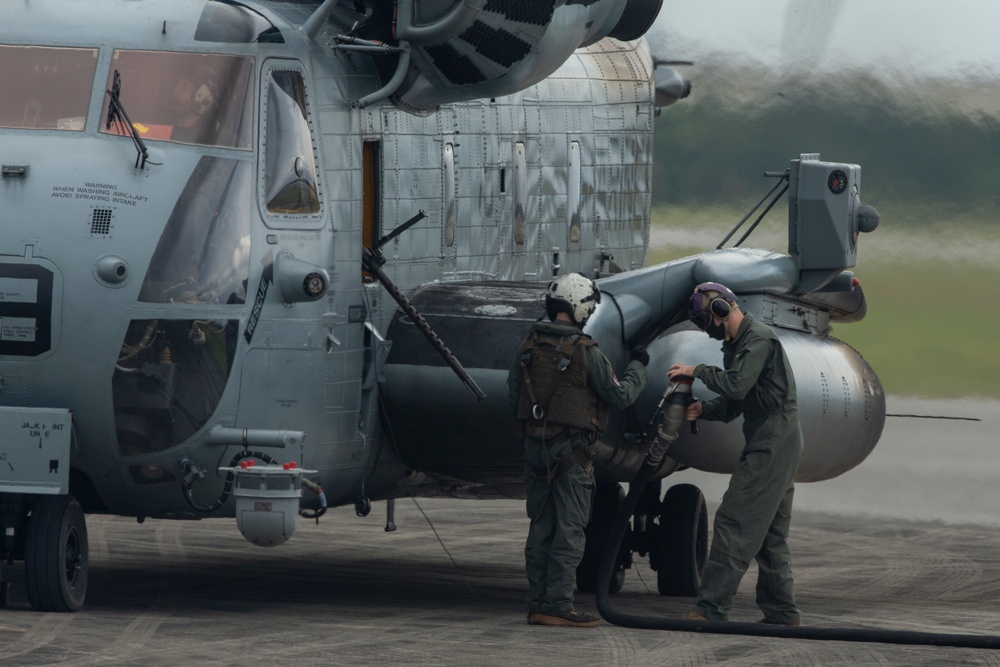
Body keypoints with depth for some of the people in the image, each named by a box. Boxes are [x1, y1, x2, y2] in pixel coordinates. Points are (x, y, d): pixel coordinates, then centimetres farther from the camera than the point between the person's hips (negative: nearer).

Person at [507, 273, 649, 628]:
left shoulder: (529, 346, 4)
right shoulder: (586, 352, -14)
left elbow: (514, 394, 11)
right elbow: (619, 396, -7)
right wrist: (637, 368, 10)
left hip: (535, 446, 6)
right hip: (571, 449, -6)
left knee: (540, 527, 12)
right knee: (569, 529, -3)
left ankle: (537, 603, 13)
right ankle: (558, 605, -6)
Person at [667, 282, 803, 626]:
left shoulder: (759, 338, -13)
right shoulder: (736, 343, 18)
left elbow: (737, 385, -25)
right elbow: (734, 404, 19)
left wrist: (698, 371, -11)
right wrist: (703, 409, 1)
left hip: (772, 443, -11)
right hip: (775, 443, 11)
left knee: (734, 525, -12)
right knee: (770, 532, 14)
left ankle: (711, 608, -15)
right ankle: (781, 611, 18)